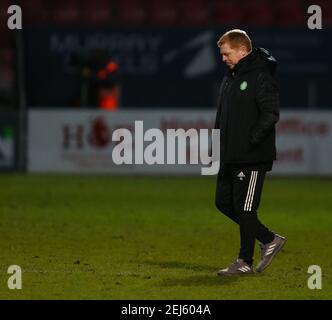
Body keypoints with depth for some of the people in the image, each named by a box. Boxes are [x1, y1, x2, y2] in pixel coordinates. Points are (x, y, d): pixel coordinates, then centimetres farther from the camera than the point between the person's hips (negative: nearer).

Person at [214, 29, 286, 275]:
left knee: (245, 208, -5)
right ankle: (269, 240, 22)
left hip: (253, 158, -10)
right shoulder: (230, 76, 15)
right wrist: (217, 142, 13)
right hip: (230, 157, 10)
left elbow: (271, 114, -20)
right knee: (224, 202, 11)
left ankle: (245, 262, 5)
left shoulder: (261, 77, -13)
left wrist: (250, 141, -21)